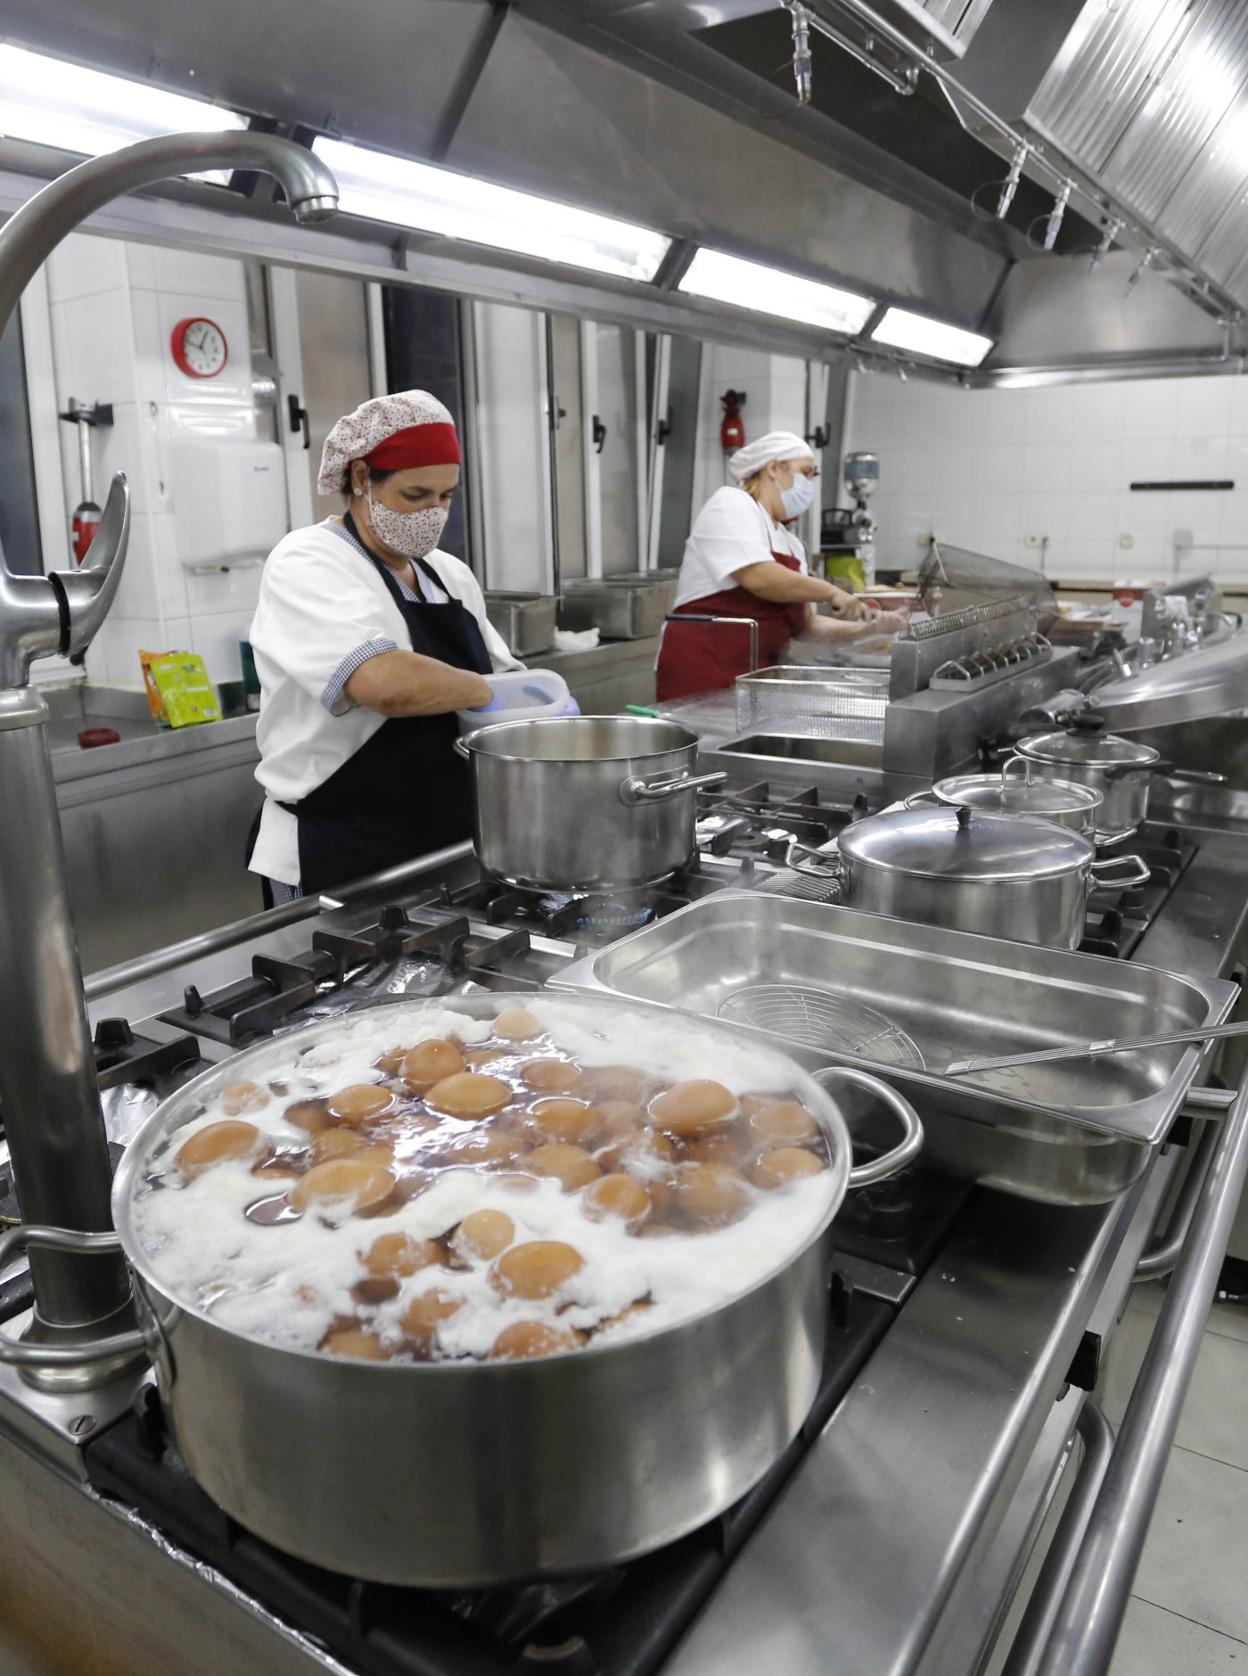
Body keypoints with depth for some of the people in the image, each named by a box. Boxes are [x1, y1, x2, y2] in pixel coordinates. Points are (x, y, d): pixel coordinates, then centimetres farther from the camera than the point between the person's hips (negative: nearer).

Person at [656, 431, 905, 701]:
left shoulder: (791, 544, 18)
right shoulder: (730, 503, -4)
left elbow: (804, 624, 16)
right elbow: (759, 578, -19)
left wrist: (864, 629, 3)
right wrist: (830, 592, -10)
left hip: (754, 674, 7)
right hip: (702, 669, -7)